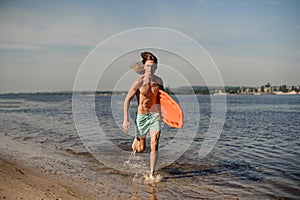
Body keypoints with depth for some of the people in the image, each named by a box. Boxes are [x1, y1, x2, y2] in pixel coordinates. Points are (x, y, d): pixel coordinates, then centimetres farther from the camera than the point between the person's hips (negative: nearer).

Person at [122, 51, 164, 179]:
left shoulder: (159, 81, 1)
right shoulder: (139, 82, -12)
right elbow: (127, 100, -8)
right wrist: (126, 119, -13)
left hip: (155, 115, 3)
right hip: (142, 116, -2)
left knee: (154, 145, -8)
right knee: (141, 149, 6)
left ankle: (151, 174, 1)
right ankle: (136, 140, 43)